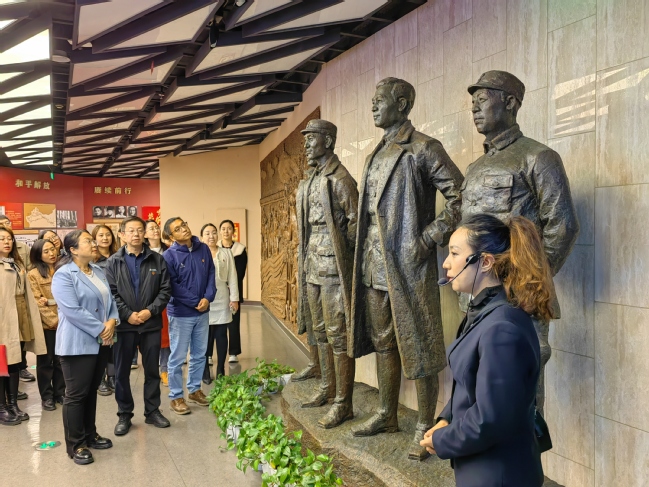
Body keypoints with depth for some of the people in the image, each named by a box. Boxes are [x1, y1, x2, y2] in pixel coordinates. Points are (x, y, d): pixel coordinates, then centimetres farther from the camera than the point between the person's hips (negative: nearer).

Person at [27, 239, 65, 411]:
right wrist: (54, 320, -15)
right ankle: (46, 396, 17)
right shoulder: (33, 274, -4)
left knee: (61, 360, 11)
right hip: (46, 324, -3)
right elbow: (37, 303, -9)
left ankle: (60, 393, 23)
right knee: (45, 361, 7)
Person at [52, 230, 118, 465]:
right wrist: (101, 329, -19)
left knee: (92, 390, 16)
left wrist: (112, 321, -8)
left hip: (101, 341, 8)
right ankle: (76, 445, 13)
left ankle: (90, 435, 29)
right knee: (76, 394, 1)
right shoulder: (63, 275, -14)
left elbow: (110, 299, 12)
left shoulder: (98, 271, 11)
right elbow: (73, 311, -22)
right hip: (78, 344, -7)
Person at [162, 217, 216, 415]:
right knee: (177, 357, 5)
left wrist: (208, 298, -13)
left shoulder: (204, 249, 1)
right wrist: (195, 302, -15)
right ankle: (176, 396, 19)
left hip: (203, 312, 5)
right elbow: (173, 287, -14)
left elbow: (211, 274, 2)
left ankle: (194, 389, 32)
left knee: (199, 354, 16)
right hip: (180, 313, -5)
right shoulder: (169, 256, -12)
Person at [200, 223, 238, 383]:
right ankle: (205, 371, 14)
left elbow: (232, 277, 5)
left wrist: (234, 298, 1)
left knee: (221, 336, 7)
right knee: (204, 337, 2)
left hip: (222, 300, 2)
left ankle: (220, 371, 18)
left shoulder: (226, 253, 7)